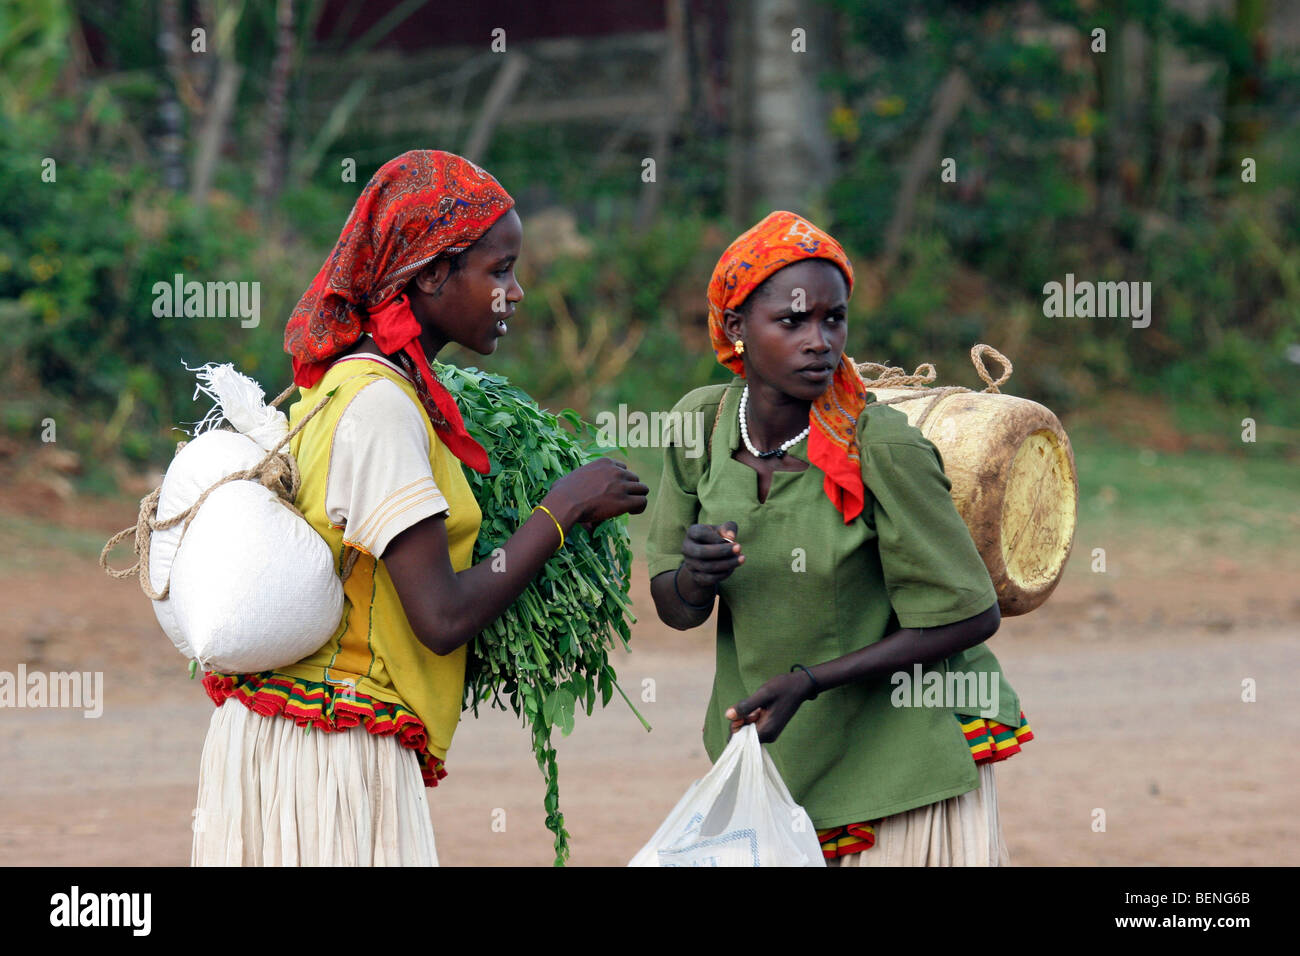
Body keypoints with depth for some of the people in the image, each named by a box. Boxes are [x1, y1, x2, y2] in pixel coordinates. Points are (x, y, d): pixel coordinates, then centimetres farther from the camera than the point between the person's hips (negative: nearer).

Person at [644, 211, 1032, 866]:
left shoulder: (882, 449, -20)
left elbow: (969, 616, -15)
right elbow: (675, 610, 3)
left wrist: (809, 680, -21)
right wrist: (695, 576, -22)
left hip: (905, 757, -4)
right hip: (772, 760, 4)